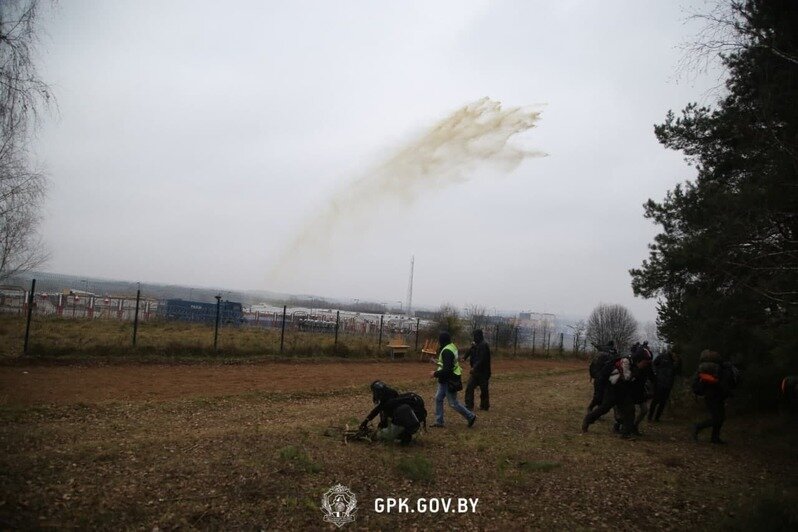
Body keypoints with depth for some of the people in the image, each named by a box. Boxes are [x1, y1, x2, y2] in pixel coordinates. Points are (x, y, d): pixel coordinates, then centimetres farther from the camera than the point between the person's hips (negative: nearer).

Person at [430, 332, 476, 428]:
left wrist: (435, 374, -19)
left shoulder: (447, 351, -26)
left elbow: (447, 370, -30)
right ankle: (439, 421, 18)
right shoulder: (452, 347, 4)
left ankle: (471, 416, 16)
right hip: (445, 380, 10)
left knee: (453, 403, 2)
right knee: (438, 398, 12)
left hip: (450, 381, -10)